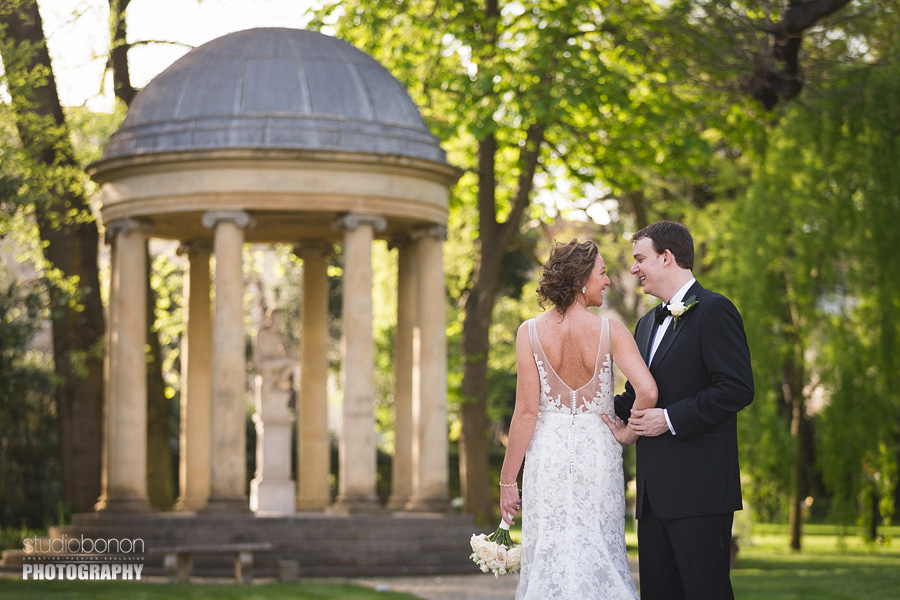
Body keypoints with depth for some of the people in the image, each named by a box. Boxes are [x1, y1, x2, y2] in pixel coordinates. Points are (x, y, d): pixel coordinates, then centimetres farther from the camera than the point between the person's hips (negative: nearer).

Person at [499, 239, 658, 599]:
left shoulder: (530, 333, -5)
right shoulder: (610, 331, -7)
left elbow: (526, 411, -7)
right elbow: (647, 392, -17)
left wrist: (507, 481, -2)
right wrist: (628, 432, 2)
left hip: (547, 455, 0)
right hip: (597, 453, 0)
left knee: (549, 558, 4)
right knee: (599, 556, 10)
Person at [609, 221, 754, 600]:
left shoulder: (714, 310, -6)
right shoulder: (648, 323, 22)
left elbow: (738, 388, -15)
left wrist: (670, 419, -16)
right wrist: (619, 410, 4)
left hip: (699, 488, -9)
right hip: (655, 491, 9)